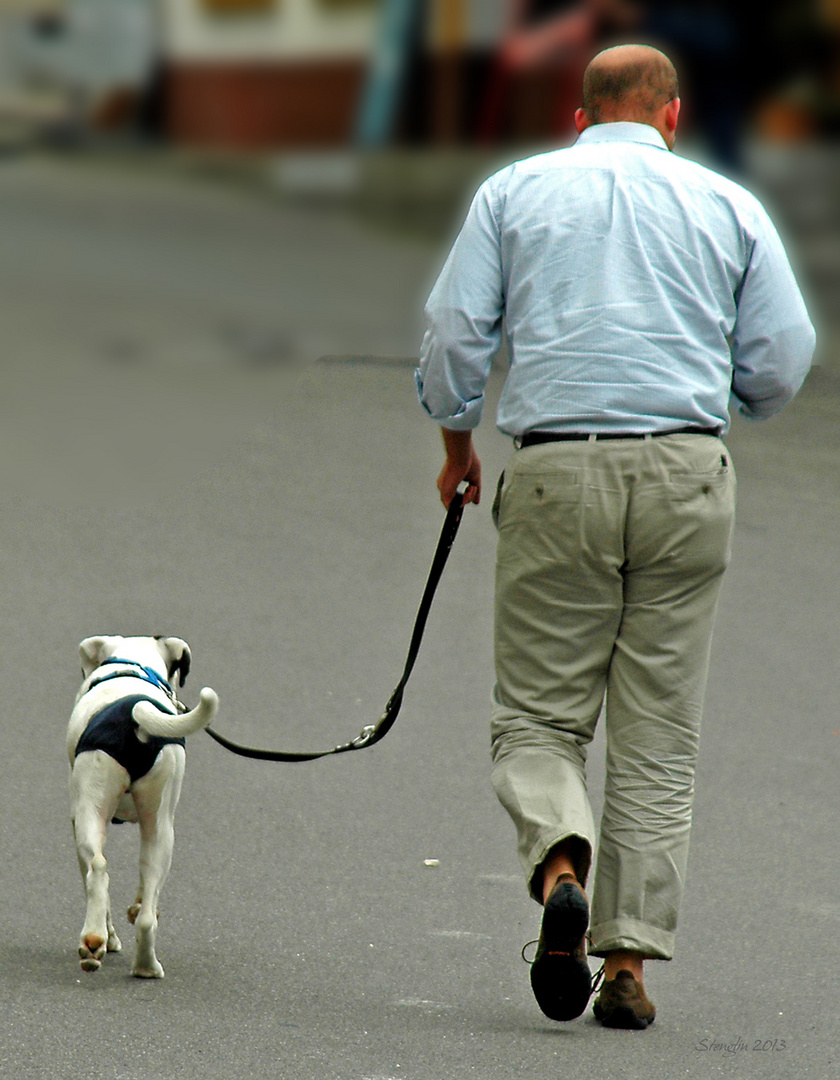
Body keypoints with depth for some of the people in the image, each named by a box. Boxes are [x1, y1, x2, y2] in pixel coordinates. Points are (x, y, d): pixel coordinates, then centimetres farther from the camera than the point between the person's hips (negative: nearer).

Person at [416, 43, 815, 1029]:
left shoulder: (516, 190, 9)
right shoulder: (728, 206, 9)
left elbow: (454, 332, 3)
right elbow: (780, 364, 6)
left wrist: (457, 445, 18)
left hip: (556, 474, -1)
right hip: (687, 475, 1)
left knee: (536, 716, 7)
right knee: (658, 736, 7)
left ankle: (560, 862, -23)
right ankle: (628, 963, 3)